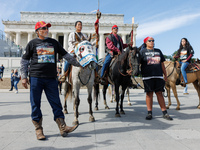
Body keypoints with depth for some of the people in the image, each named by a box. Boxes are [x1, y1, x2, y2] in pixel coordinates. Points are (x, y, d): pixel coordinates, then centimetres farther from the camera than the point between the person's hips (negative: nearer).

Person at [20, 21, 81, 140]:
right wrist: (24, 76, 3)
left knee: (56, 103, 0)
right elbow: (24, 60, 10)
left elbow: (66, 55, 19)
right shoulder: (32, 43, 10)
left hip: (51, 78, 2)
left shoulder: (54, 42, 16)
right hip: (36, 78, -1)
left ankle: (63, 127, 2)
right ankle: (39, 129, 14)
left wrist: (78, 64, 16)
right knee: (35, 104, 2)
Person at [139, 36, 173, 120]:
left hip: (158, 76, 3)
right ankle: (149, 113, 11)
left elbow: (162, 64, 18)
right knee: (149, 93, 2)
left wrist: (165, 75, 15)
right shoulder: (142, 51, 7)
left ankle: (164, 113, 10)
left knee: (159, 93, 4)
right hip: (147, 76, -3)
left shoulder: (158, 51, 17)